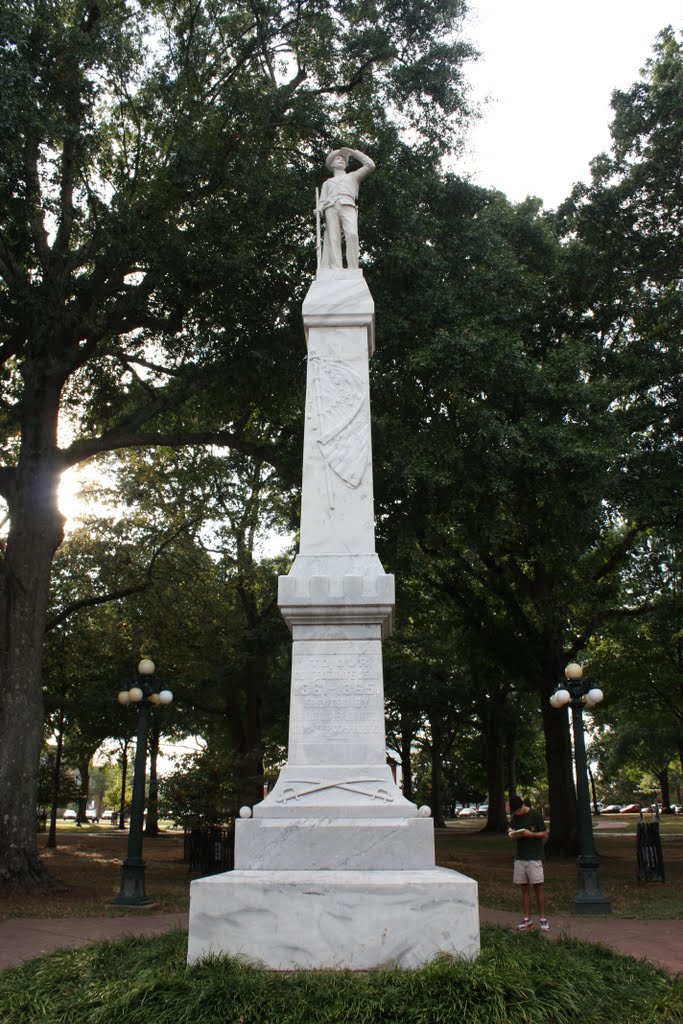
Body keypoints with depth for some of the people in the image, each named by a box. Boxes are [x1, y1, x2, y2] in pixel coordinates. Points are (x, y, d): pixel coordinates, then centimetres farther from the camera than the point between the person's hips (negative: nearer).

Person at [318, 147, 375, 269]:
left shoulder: (353, 176, 36)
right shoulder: (327, 182, 36)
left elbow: (370, 165, 23)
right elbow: (322, 201, 22)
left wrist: (353, 152, 26)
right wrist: (319, 210, -1)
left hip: (348, 206, -1)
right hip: (331, 208, 1)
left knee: (352, 234, -28)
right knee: (333, 239, -21)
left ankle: (353, 272, -38)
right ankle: (336, 272, -35)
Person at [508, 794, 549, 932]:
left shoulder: (536, 815, -6)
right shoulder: (515, 817, 10)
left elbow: (544, 834, -4)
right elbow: (511, 832, 17)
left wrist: (530, 834, -18)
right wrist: (511, 834, -6)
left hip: (534, 857, -5)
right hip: (520, 857, 5)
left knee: (538, 887, -4)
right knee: (524, 889, 7)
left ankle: (543, 919, 4)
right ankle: (527, 920, 12)